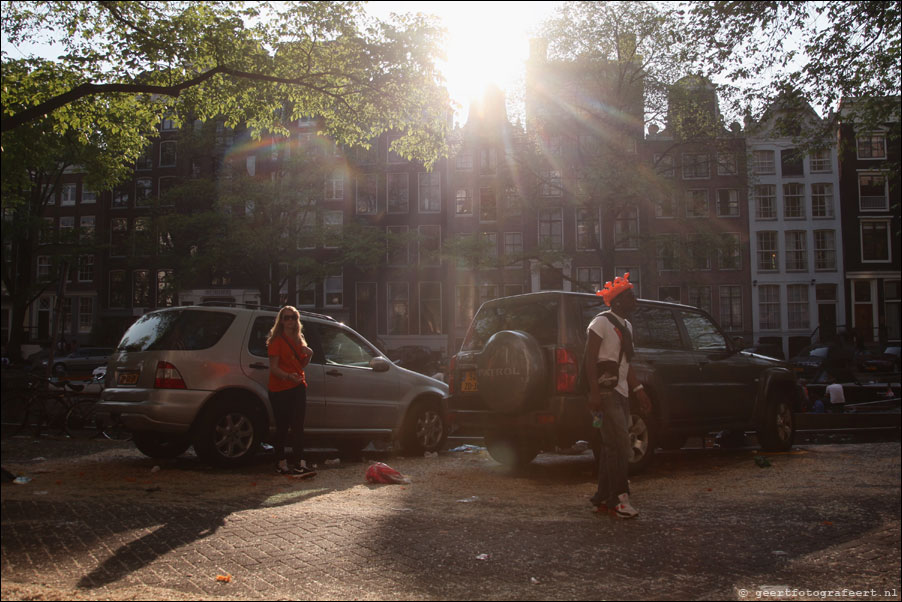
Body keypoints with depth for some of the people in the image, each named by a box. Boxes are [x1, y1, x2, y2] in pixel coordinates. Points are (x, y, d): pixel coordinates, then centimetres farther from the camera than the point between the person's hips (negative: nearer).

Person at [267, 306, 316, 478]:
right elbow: (273, 368, -12)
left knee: (298, 427, -4)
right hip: (279, 389, -5)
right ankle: (282, 464, 12)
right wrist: (288, 376, -30)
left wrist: (308, 355, 1)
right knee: (282, 427, 2)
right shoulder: (276, 341, -4)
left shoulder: (298, 340, 16)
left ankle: (300, 463, -9)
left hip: (298, 387, 5)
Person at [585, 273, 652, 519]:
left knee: (612, 446, 8)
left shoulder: (626, 326, 19)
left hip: (621, 392, 9)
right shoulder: (601, 322, -8)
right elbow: (590, 359, -14)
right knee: (619, 445, -13)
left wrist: (638, 391, 18)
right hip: (606, 392, -9)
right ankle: (619, 498, -9)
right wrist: (594, 393, -21)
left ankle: (603, 498, 14)